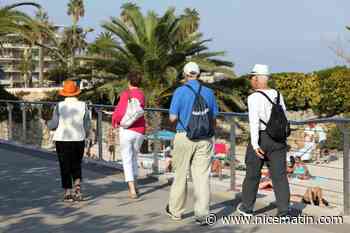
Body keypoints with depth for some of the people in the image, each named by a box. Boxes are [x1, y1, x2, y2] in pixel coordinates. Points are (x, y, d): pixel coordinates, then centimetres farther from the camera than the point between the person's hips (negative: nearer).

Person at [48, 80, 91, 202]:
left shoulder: (60, 106, -9)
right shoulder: (83, 105, -4)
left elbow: (53, 125, -7)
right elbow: (87, 125, 0)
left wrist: (48, 124, 16)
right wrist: (85, 134, 20)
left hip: (62, 140, -1)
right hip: (79, 140, 2)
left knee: (65, 166, 8)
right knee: (76, 165, 17)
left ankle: (68, 192, 11)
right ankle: (77, 185, -2)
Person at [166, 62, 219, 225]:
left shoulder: (180, 92, -7)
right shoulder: (209, 92, 3)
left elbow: (173, 118, -9)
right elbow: (214, 119, 8)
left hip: (184, 137, -2)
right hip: (205, 139, 2)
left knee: (180, 175, 11)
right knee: (202, 176, 2)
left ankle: (175, 211, 24)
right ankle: (201, 214, -3)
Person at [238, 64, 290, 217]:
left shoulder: (254, 98, -12)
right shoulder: (277, 94, 5)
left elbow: (254, 121, -21)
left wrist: (255, 144, -25)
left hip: (261, 139, -4)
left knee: (252, 173, 12)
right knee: (279, 175, 3)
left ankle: (247, 207, 25)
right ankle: (283, 211, -4)